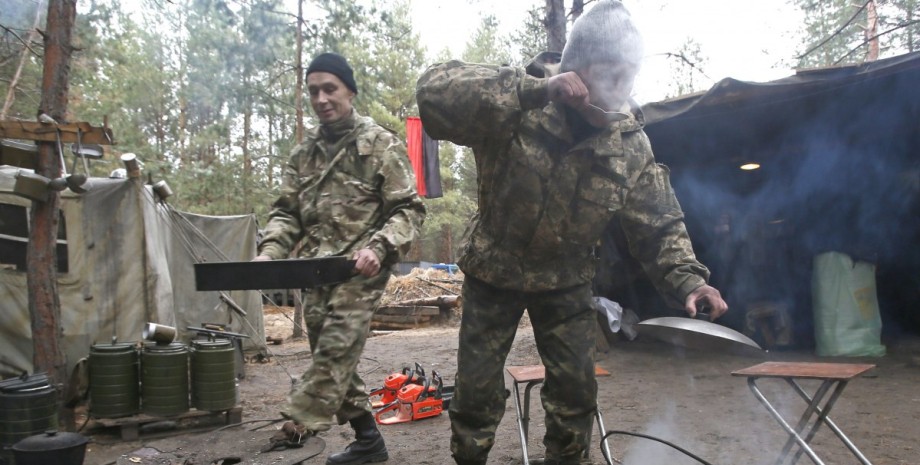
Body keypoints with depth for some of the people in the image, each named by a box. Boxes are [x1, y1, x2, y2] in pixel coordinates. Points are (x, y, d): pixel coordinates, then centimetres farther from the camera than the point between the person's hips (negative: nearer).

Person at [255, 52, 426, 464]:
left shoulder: (381, 144, -2)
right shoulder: (305, 151, 14)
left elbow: (408, 209, -5)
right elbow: (287, 211, 14)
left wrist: (378, 247, -22)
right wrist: (270, 250, -5)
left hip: (360, 271, -6)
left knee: (336, 351, -18)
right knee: (332, 360, 10)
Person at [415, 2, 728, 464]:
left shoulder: (631, 143, -14)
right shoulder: (518, 107, -25)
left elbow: (659, 225, -6)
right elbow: (433, 92, -40)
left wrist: (688, 278, -24)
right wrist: (535, 90, -48)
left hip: (565, 281, 3)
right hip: (493, 273, -2)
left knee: (577, 390, 6)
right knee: (476, 391, 4)